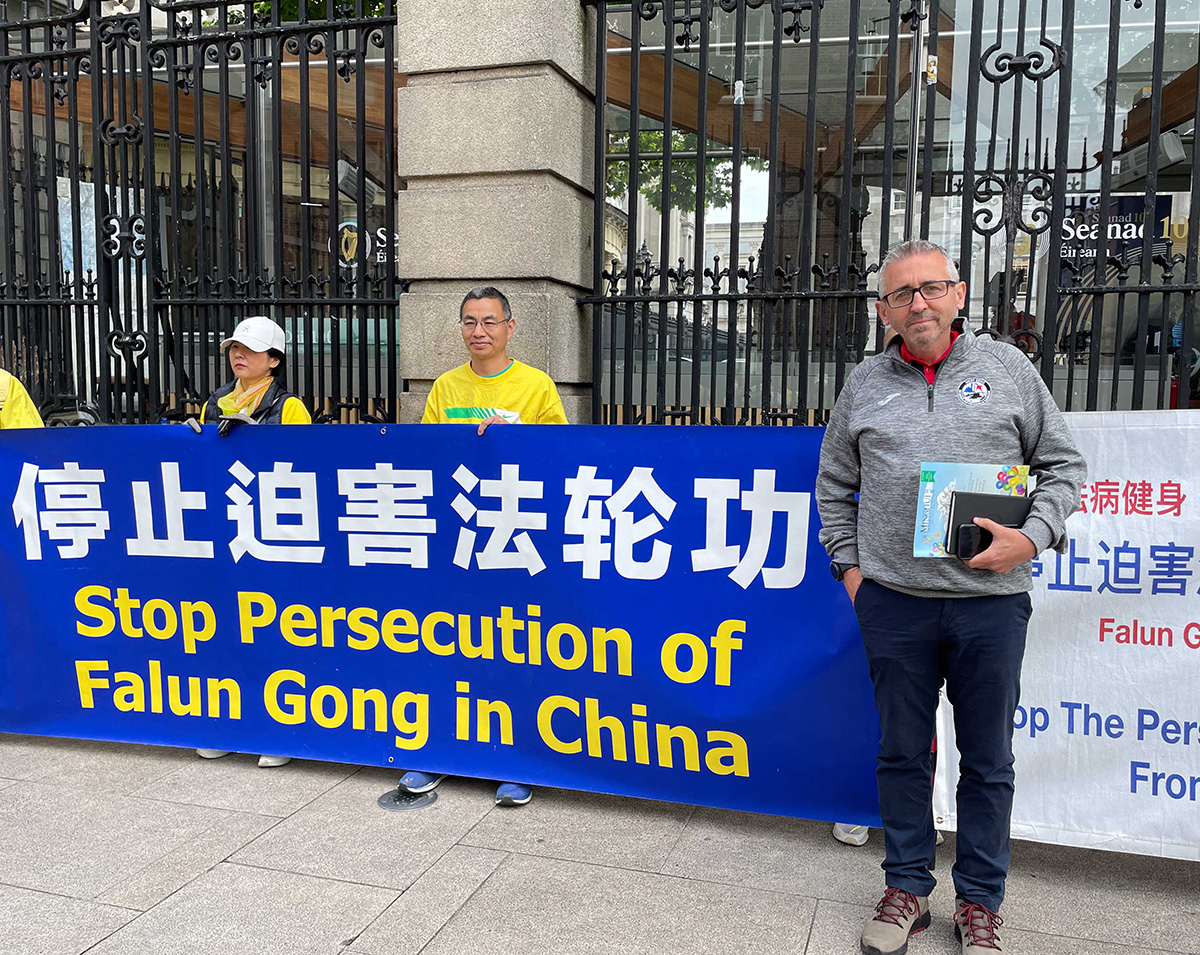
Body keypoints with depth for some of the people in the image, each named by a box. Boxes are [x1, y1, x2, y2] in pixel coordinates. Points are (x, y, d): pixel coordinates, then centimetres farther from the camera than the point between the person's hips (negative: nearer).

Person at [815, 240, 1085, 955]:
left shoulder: (1008, 369, 5)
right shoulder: (865, 385, 8)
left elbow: (1064, 463, 8)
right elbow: (834, 486, 16)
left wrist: (1032, 536, -7)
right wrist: (849, 565, 8)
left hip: (992, 602, -1)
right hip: (893, 601, 1)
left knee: (988, 761, 10)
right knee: (902, 752, 11)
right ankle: (907, 888, 29)